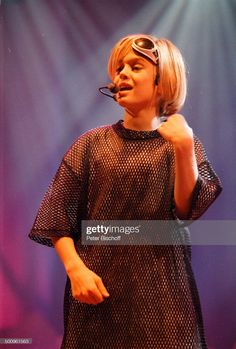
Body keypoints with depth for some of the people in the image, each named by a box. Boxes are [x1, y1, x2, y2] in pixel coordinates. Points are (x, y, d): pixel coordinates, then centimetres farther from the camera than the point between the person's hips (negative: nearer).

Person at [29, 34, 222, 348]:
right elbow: (57, 218, -1)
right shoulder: (92, 144, 0)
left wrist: (184, 148, -23)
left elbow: (188, 210, -12)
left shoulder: (181, 142, 0)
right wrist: (75, 268, -14)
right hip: (99, 288, 1)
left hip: (161, 289, 0)